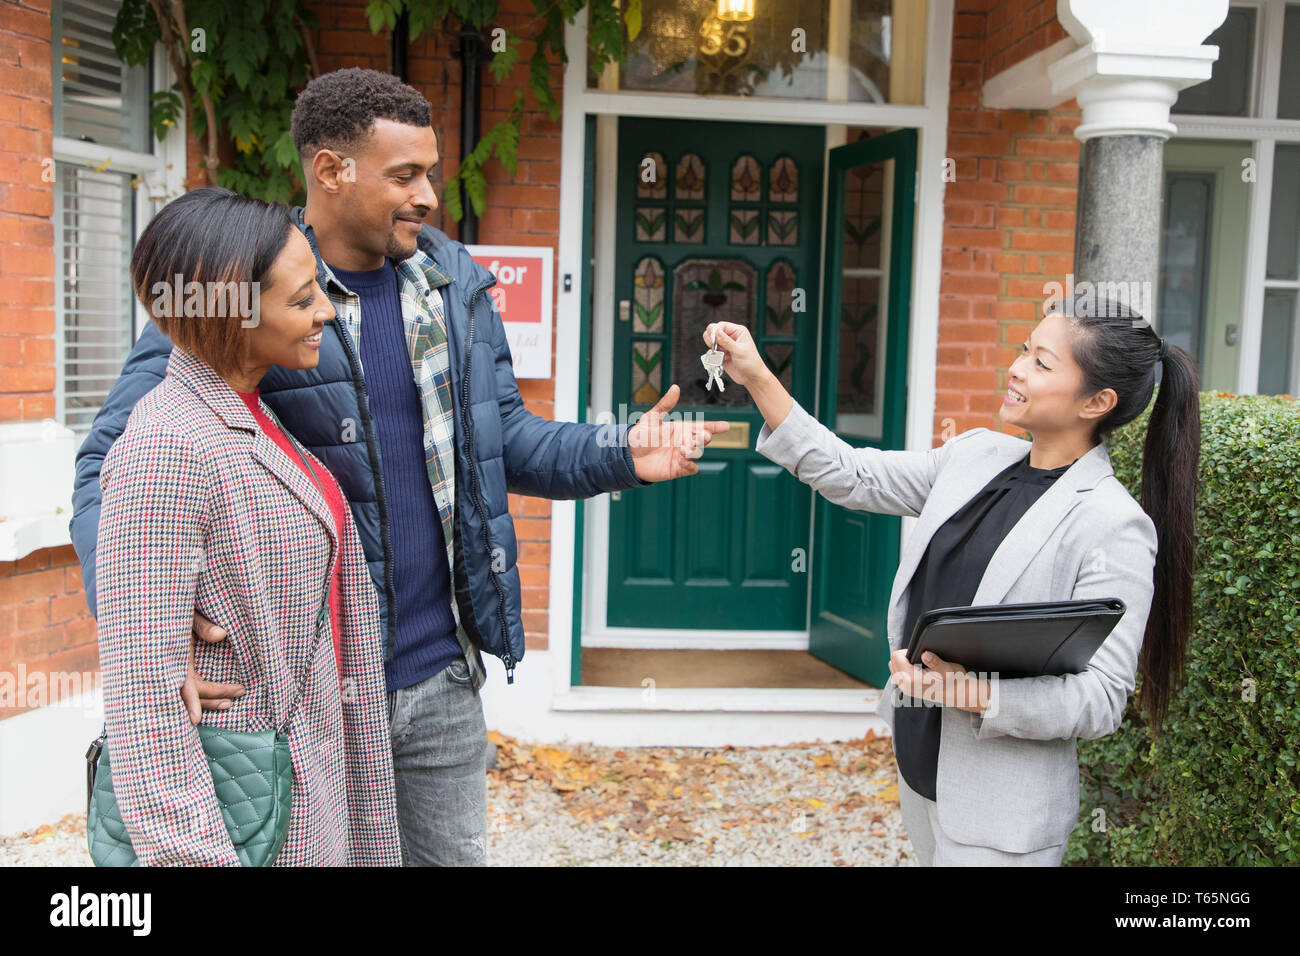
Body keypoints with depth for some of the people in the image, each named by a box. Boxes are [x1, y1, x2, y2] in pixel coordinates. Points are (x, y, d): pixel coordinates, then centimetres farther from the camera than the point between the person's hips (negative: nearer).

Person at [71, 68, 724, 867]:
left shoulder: (454, 283, 4)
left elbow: (506, 436, 10)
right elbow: (112, 467, -14)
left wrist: (619, 456, -8)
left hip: (443, 676, 5)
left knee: (456, 852, 21)